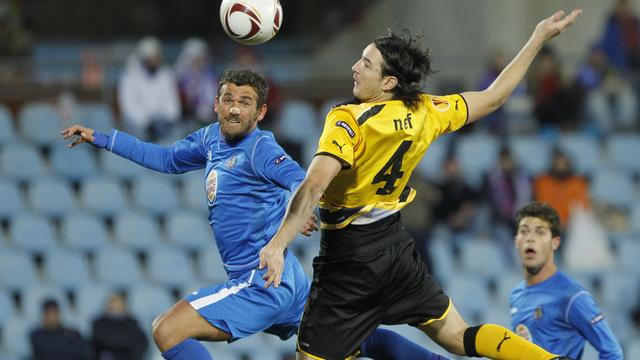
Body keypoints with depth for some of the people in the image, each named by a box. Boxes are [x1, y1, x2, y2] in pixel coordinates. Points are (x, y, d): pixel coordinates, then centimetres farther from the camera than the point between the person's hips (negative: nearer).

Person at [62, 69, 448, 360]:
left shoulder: (260, 148, -15)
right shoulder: (212, 138, 10)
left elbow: (302, 181, -31)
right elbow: (166, 158, 25)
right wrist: (99, 138, 25)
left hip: (261, 282, -9)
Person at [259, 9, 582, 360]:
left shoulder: (347, 120, -19)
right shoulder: (425, 113, -1)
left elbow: (315, 185, -33)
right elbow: (493, 97, 12)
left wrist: (278, 242, -40)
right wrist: (537, 39, 20)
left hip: (347, 252, -6)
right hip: (395, 246, 6)